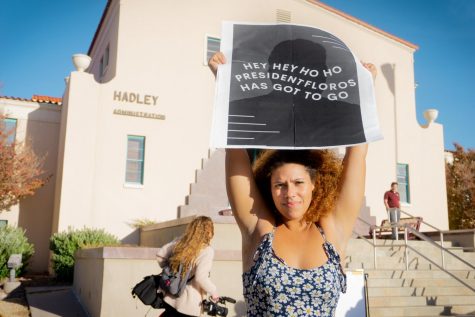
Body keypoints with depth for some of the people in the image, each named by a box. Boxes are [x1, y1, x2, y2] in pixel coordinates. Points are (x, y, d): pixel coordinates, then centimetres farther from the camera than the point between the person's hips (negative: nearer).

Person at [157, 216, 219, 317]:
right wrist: (213, 291, -12)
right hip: (189, 303, -5)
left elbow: (160, 254, 9)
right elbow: (201, 277, -27)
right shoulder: (207, 251, -18)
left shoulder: (180, 242, 2)